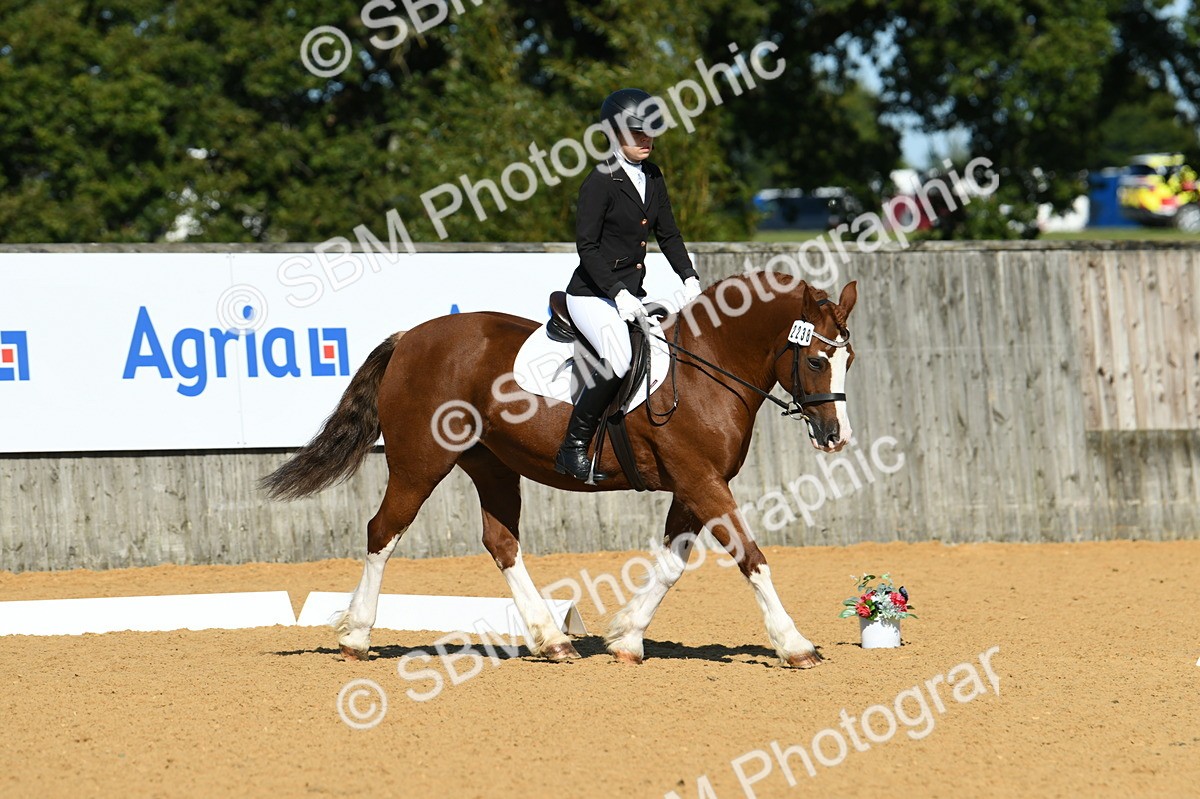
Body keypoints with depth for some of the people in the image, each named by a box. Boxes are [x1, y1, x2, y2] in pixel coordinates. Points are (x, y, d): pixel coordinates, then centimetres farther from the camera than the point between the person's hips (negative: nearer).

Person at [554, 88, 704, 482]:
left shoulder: (653, 177, 12)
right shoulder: (601, 181, -11)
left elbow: (668, 234, 17)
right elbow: (586, 245, -15)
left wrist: (689, 277, 1)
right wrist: (618, 293, -23)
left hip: (631, 293, 8)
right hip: (593, 294, -8)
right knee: (619, 359, -31)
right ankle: (573, 448, -22)